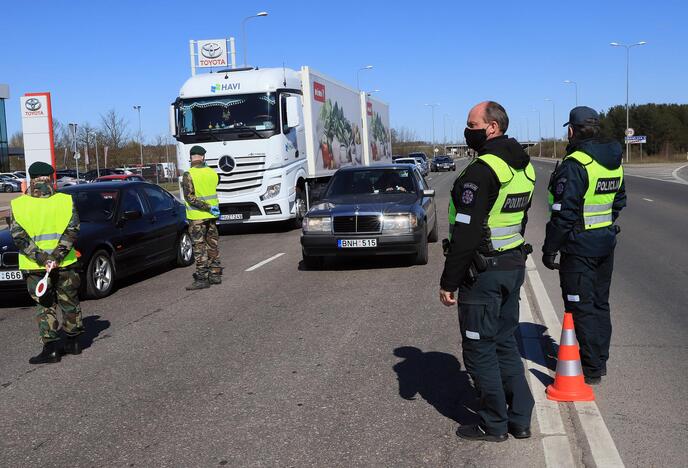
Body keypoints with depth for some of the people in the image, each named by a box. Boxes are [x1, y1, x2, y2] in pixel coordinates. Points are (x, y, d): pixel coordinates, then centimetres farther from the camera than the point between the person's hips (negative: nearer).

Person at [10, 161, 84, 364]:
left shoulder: (18, 205, -2)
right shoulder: (66, 200, -3)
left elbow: (18, 236, -9)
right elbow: (72, 230, -11)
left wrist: (41, 258, -12)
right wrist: (57, 256, -14)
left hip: (35, 266, -1)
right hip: (65, 264, 1)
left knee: (44, 305, 10)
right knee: (69, 302, 16)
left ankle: (51, 348, 3)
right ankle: (73, 342, 26)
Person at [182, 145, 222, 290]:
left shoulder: (188, 175, -13)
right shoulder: (212, 173, 2)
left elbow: (190, 198, -18)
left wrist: (208, 207, -17)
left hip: (197, 217, -5)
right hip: (211, 216, 5)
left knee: (199, 247, -1)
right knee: (212, 245, 14)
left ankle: (202, 279, 0)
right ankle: (215, 274, 21)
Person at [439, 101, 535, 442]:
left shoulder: (482, 171, -20)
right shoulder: (523, 167, 10)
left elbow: (466, 233, -23)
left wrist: (449, 282, -17)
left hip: (483, 271, -9)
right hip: (514, 266, 9)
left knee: (479, 349, 3)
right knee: (505, 342, 18)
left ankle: (494, 425, 13)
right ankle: (520, 419, 24)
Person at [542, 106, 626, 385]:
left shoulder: (574, 165, -20)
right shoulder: (614, 162, 8)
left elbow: (564, 213, -22)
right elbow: (619, 202, 18)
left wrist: (550, 249, -14)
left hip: (579, 247, -9)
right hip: (606, 243, 9)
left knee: (582, 308, 0)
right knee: (600, 304, 18)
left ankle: (592, 370, 5)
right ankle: (600, 361, 29)